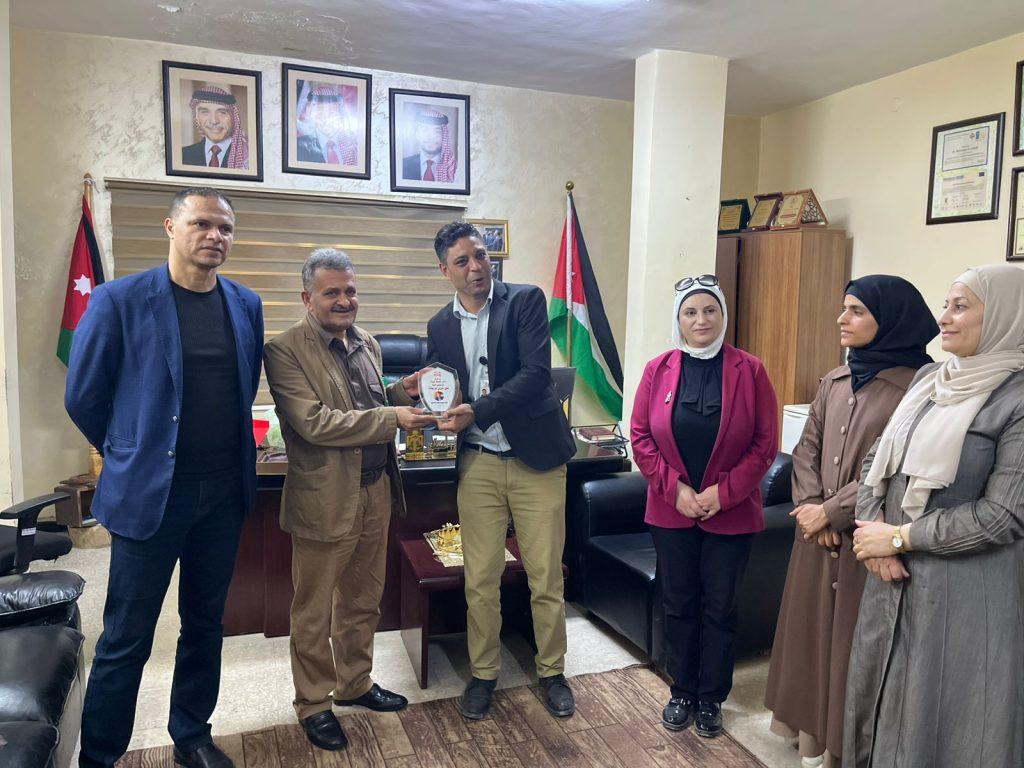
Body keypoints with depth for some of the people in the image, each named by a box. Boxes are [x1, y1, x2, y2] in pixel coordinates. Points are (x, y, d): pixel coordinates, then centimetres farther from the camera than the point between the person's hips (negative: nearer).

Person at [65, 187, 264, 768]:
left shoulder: (247, 305, 4)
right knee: (126, 639, 7)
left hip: (225, 494, 4)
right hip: (149, 494, -4)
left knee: (206, 625, 17)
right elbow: (83, 398, -2)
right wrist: (131, 455, 8)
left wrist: (229, 458, 11)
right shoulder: (120, 300, -9)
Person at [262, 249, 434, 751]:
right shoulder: (285, 351, -14)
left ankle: (355, 684, 41)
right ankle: (313, 704, 31)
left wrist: (401, 391, -1)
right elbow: (313, 422, -22)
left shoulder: (367, 344, 9)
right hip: (325, 501, -7)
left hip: (376, 493, 7)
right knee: (314, 613, 11)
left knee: (362, 601, 21)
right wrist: (393, 418, -24)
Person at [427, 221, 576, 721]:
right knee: (480, 580, 8)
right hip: (478, 464, 3)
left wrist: (477, 411, -22)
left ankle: (551, 671, 27)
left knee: (546, 577, 6)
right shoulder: (440, 326, 8)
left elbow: (536, 373, -15)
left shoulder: (526, 301, -4)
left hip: (536, 459, -2)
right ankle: (483, 674, 28)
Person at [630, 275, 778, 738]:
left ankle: (711, 699, 30)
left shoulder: (749, 370, -5)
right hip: (671, 512, 1)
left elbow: (766, 443, -6)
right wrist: (674, 489, -11)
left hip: (731, 514, -1)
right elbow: (640, 437, -1)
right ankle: (682, 693, 31)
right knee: (678, 605, 13)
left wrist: (724, 492, -13)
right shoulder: (658, 369, -1)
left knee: (719, 608, 11)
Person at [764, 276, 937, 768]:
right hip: (818, 532, 6)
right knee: (811, 628, 15)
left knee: (853, 638, 5)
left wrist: (831, 511, -14)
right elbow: (806, 450, 7)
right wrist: (810, 509, -6)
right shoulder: (834, 382, 7)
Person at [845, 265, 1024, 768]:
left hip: (962, 590, -6)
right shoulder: (928, 378, 6)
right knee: (881, 696, 19)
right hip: (893, 575, 6)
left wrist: (900, 537, -14)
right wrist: (873, 528, -7)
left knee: (940, 713, 9)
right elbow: (877, 458, 9)